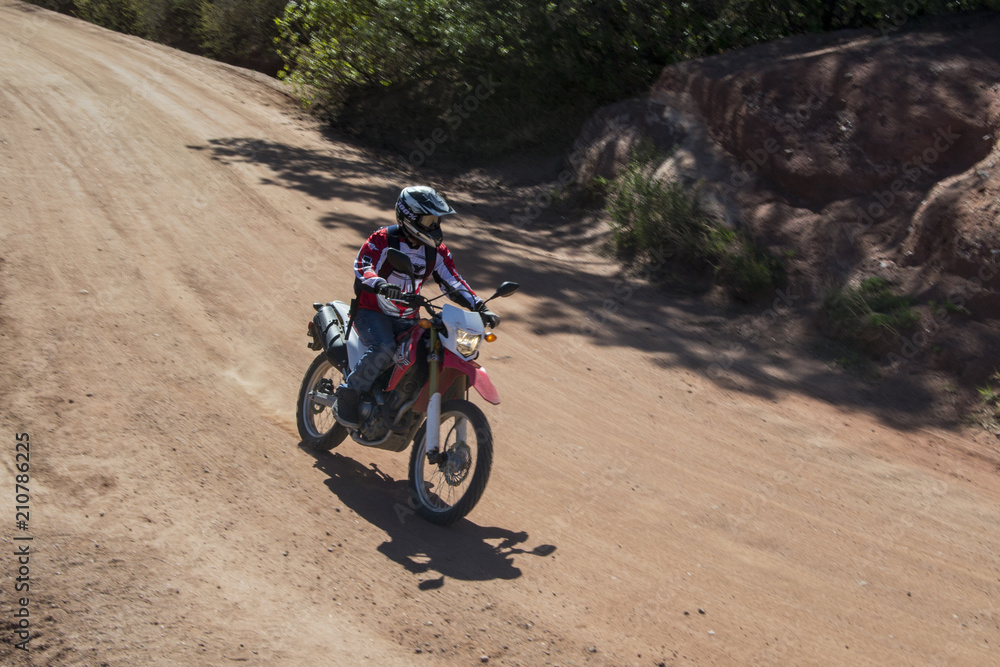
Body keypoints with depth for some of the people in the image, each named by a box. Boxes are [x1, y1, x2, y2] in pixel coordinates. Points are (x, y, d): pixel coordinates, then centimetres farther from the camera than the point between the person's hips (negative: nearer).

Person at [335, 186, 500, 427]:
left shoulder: (436, 250, 5)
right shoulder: (382, 240, -12)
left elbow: (453, 281, 4)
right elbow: (362, 266, -26)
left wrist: (480, 307, -10)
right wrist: (381, 285, -49)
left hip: (408, 320, 6)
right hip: (372, 313, -6)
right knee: (383, 349, -35)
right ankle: (348, 394, -14)